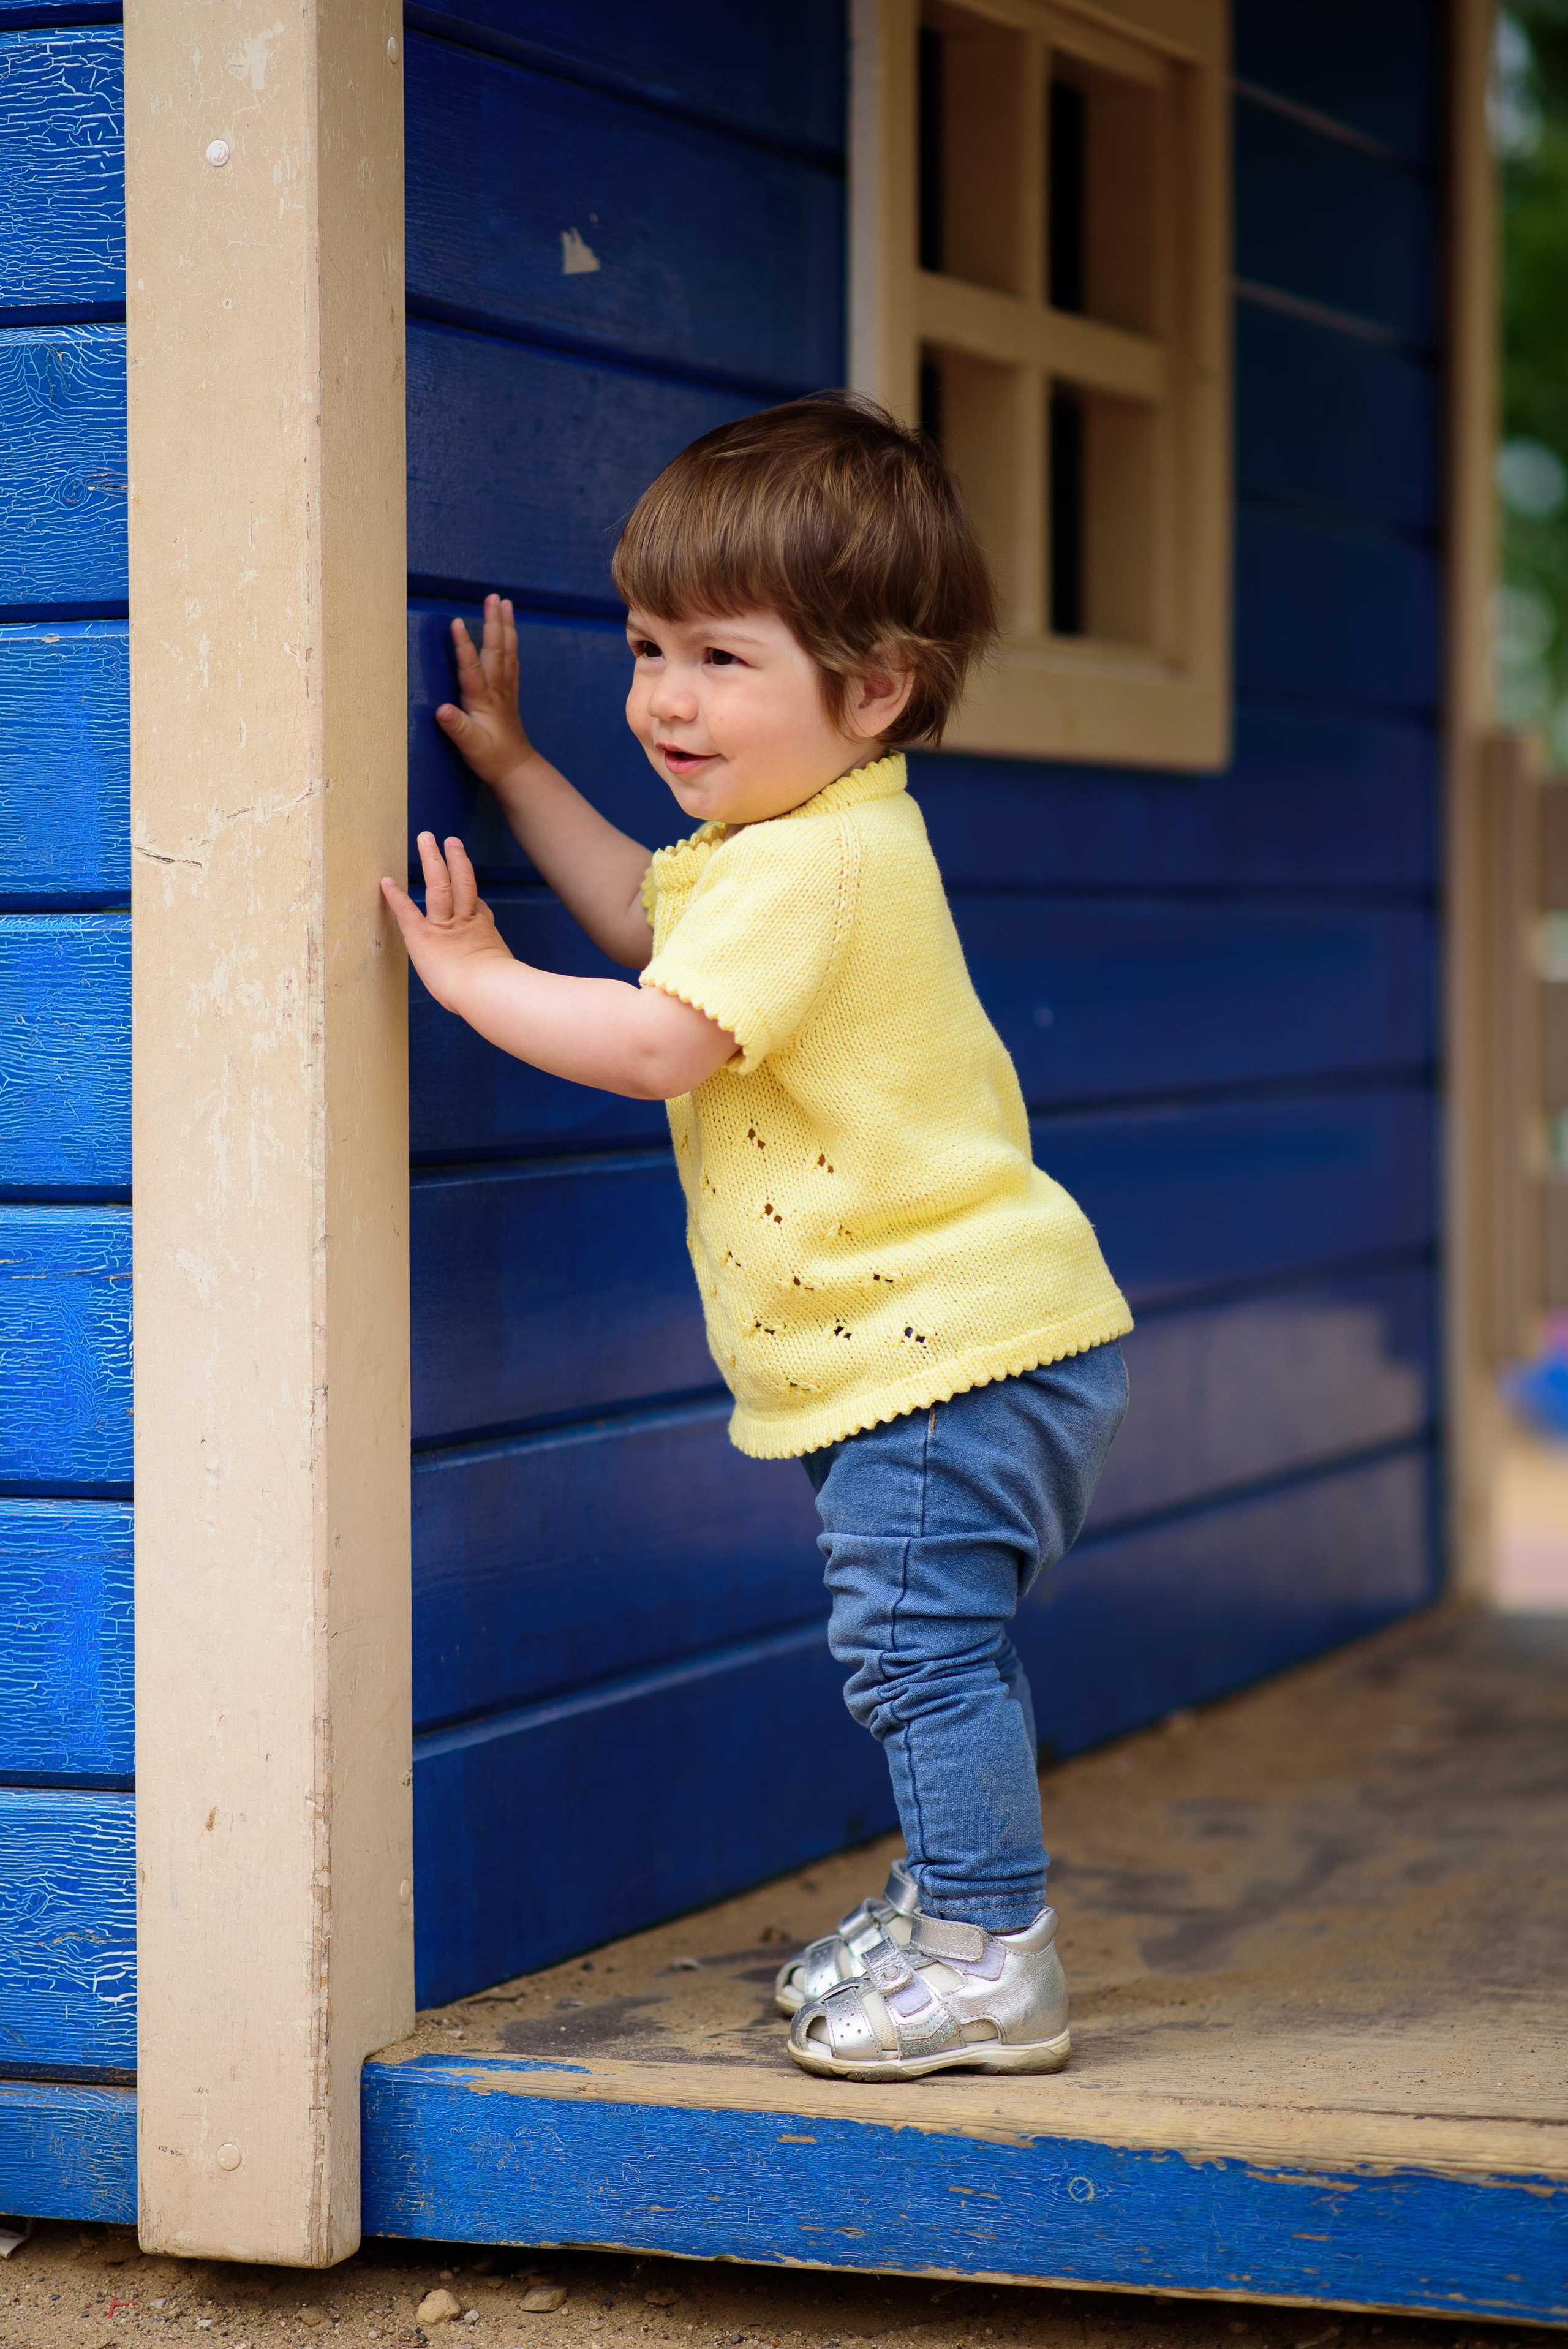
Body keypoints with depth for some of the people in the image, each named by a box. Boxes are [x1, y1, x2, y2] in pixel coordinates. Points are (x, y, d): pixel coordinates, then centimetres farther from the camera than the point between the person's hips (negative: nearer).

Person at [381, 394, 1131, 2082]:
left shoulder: (813, 868, -20)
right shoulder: (789, 841, 15)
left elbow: (659, 1042, -26)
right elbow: (649, 921, 33)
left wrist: (475, 978, -14)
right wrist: (513, 769, 32)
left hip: (945, 1342, -11)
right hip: (942, 1334, 11)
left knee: (919, 1641, -9)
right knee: (928, 1651, 19)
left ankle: (989, 1964, -4)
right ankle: (949, 1907, 31)